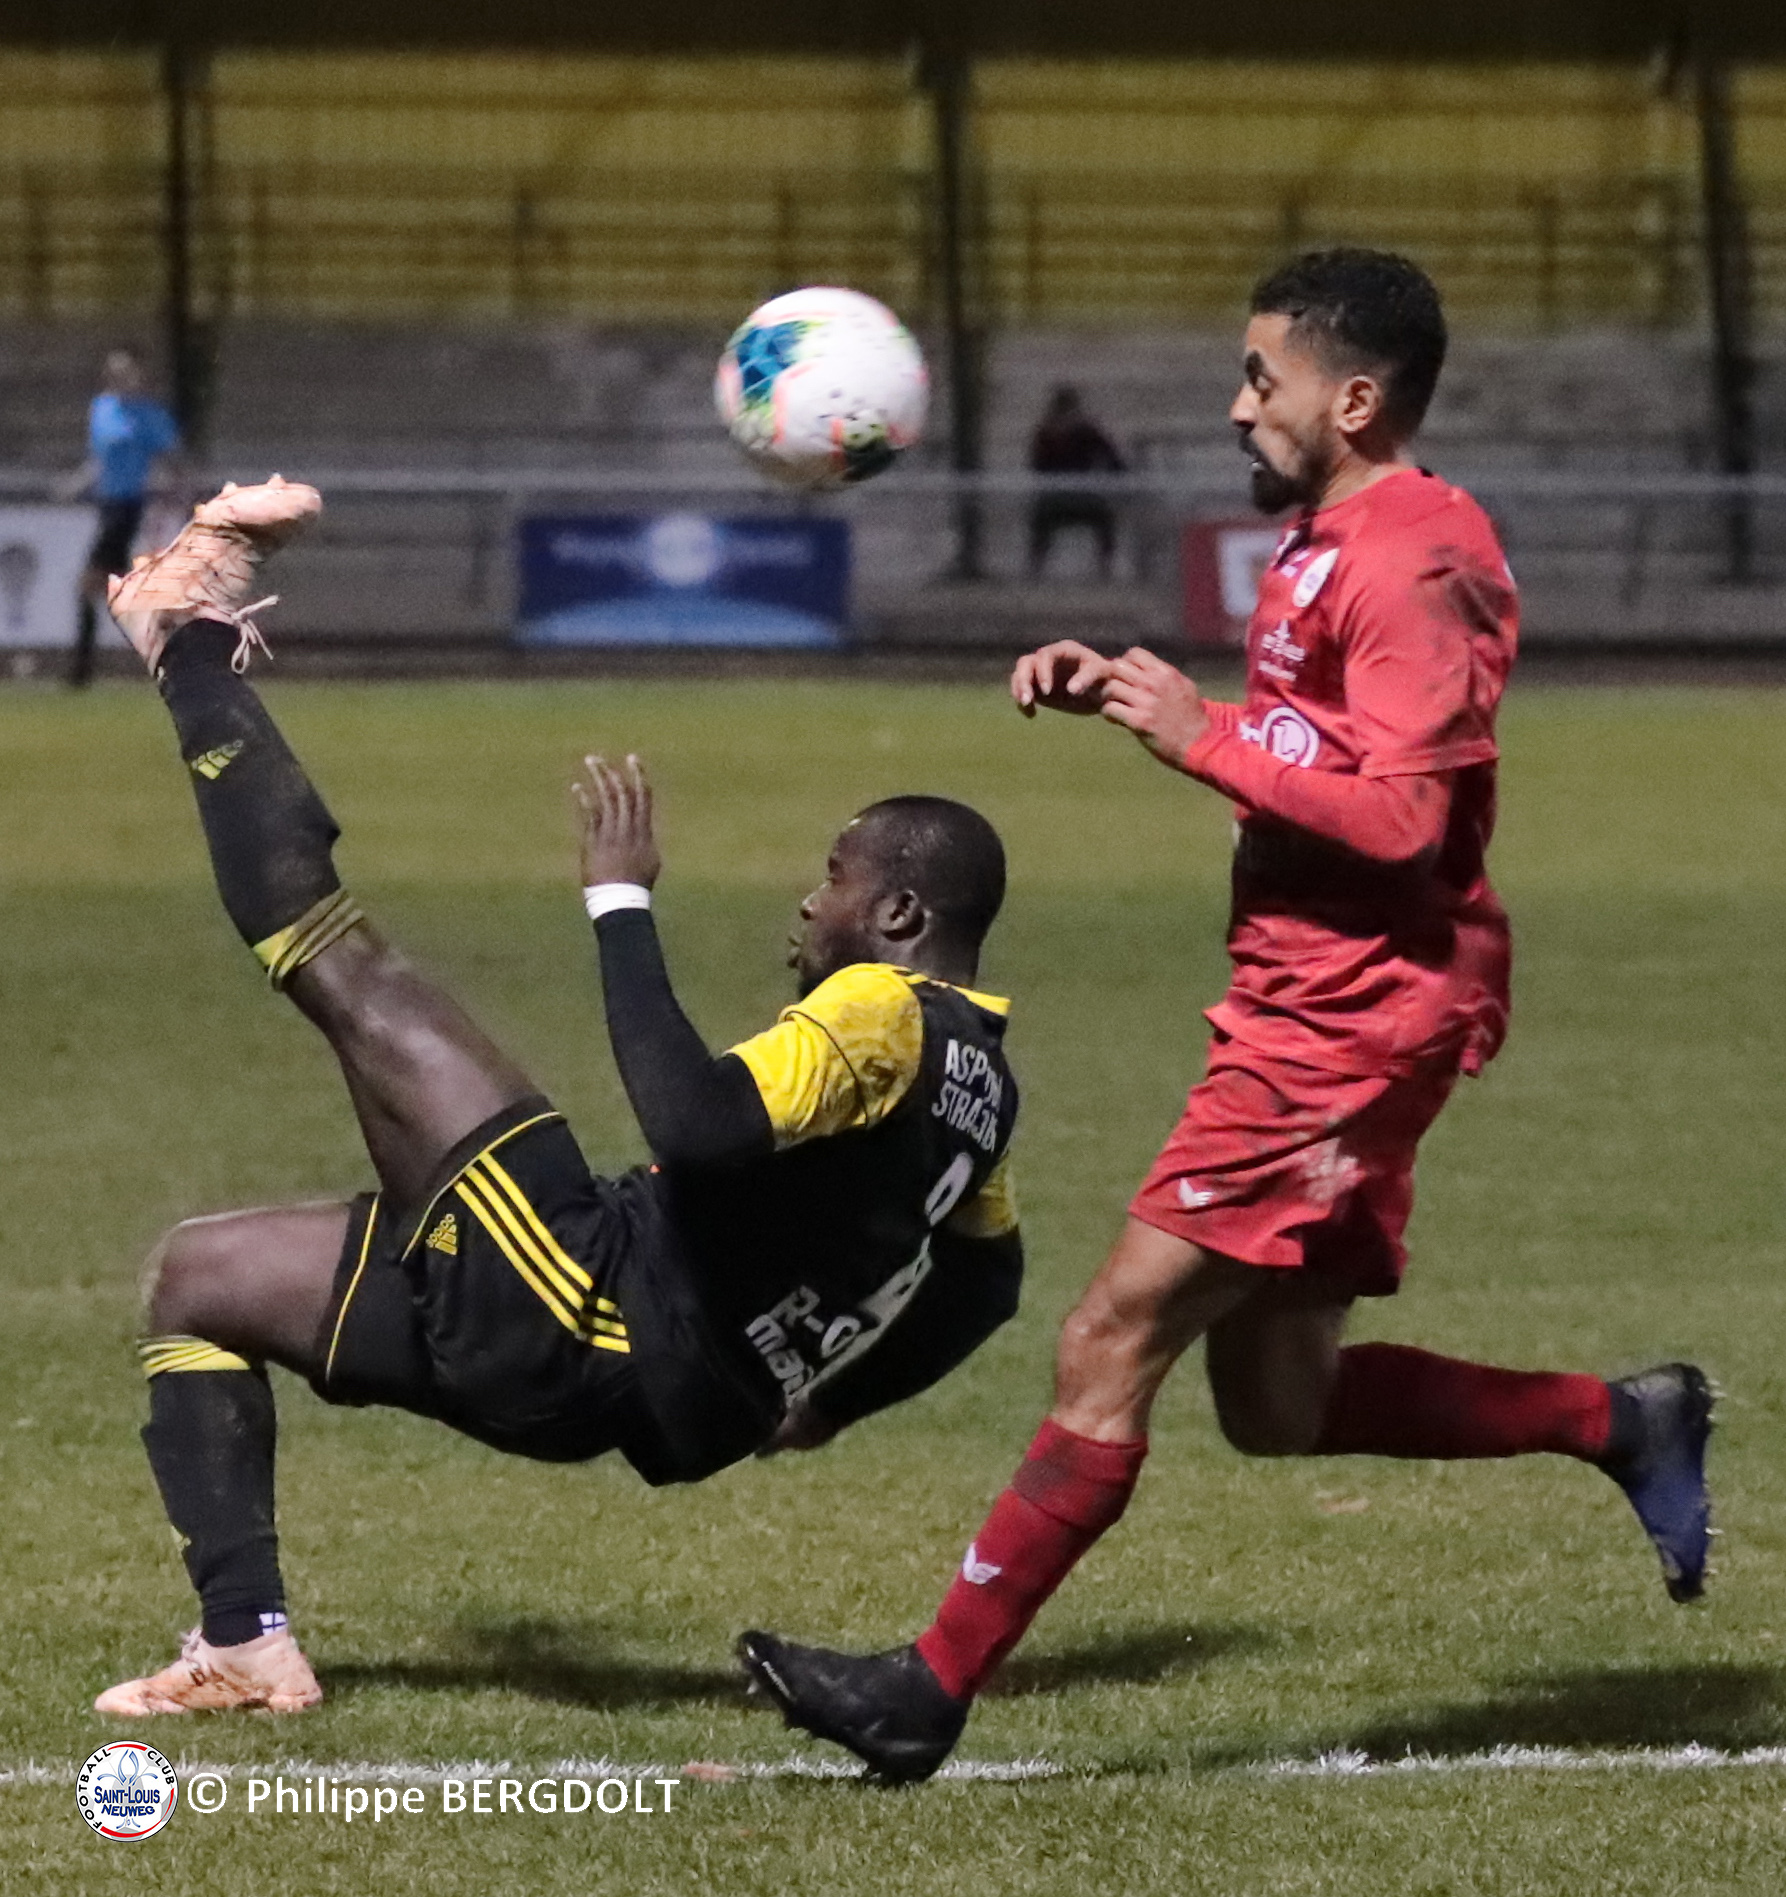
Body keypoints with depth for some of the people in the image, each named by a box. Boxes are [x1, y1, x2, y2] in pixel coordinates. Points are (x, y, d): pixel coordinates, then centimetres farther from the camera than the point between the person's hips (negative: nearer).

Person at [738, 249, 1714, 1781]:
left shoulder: (1414, 564, -16)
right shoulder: (1334, 541, 16)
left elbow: (1398, 815, -24)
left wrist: (1200, 736, -17)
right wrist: (1123, 692, 6)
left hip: (1350, 1025, -11)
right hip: (1307, 1009, 11)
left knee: (1114, 1341, -10)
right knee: (1277, 1404, 13)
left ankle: (938, 1686, -8)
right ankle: (1624, 1423, 20)